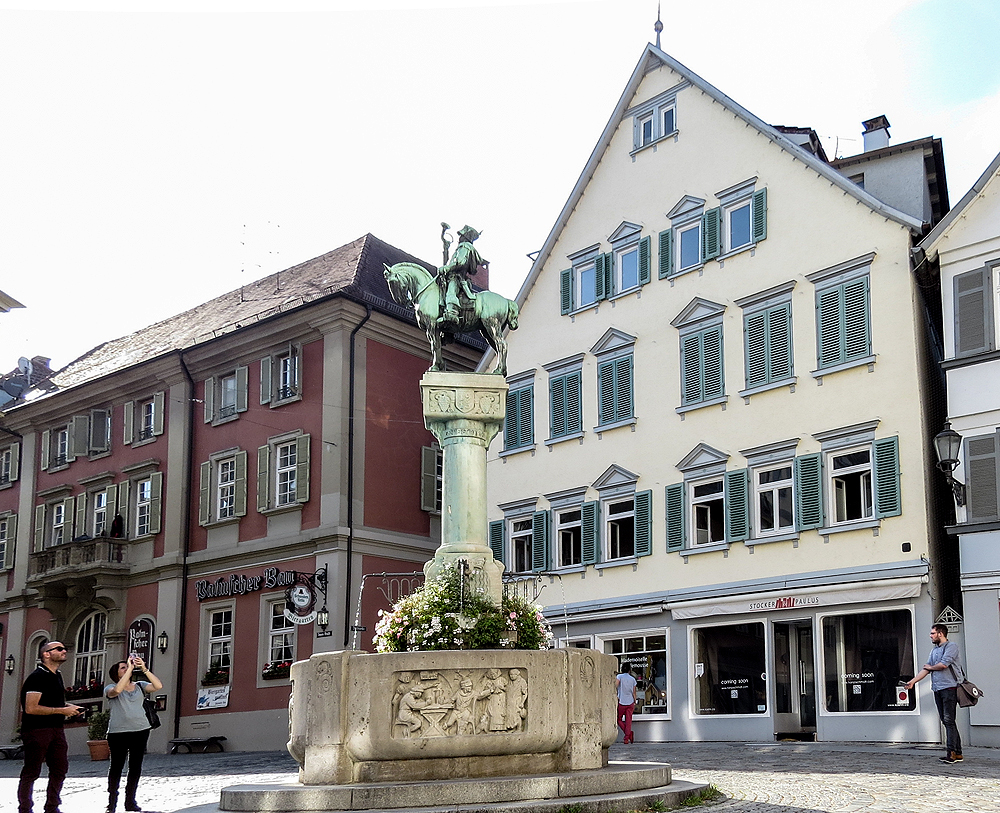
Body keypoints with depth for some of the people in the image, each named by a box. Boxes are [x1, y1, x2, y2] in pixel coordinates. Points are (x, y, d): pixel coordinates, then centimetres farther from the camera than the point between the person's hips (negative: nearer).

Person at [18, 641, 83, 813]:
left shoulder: (56, 676, 17)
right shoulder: (37, 677, -12)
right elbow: (31, 708, -20)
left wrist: (69, 707, 9)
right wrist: (62, 710, -18)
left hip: (56, 729, 9)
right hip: (37, 730, -9)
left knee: (60, 769, 8)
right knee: (31, 772, -2)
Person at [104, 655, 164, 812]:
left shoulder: (140, 686, 12)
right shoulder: (110, 688, 4)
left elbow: (158, 686, -4)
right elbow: (117, 690, -21)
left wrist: (144, 669, -12)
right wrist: (130, 668, -19)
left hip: (140, 730, 3)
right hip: (118, 732, -3)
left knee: (136, 767, 5)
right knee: (116, 767, -1)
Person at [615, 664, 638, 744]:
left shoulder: (619, 676, -1)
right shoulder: (633, 679, 7)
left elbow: (615, 686, -17)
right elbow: (634, 693, 8)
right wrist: (635, 703, 15)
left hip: (621, 702, -3)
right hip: (630, 703, 3)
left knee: (619, 719, 11)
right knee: (628, 721, 5)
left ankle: (628, 733, -7)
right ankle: (627, 738, 0)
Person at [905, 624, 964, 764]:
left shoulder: (951, 646, -4)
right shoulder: (934, 650, 21)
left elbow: (943, 664, -15)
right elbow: (926, 669, 17)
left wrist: (930, 667, 3)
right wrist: (913, 681, 7)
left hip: (949, 688, -8)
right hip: (937, 689, 8)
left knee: (949, 720, -11)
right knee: (945, 720, 5)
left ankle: (951, 752, -13)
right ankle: (957, 753, 8)